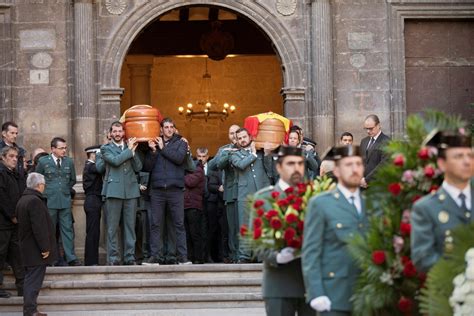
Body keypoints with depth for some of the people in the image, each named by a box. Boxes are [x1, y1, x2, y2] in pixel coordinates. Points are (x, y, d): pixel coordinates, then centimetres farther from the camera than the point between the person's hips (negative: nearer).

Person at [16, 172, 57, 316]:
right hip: (36, 250, -10)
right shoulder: (35, 201, -19)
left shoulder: (22, 200, 13)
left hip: (27, 249, 10)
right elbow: (39, 227, -24)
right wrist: (45, 247, -20)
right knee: (33, 281, -7)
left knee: (31, 281, 15)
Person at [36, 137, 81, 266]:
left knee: (67, 229, 0)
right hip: (49, 201, -2)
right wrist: (46, 190, 5)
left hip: (65, 201, 2)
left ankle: (71, 258, 0)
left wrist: (66, 190, 11)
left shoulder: (69, 162, 7)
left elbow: (73, 180, 19)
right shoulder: (43, 162, -2)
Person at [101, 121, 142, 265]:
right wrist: (129, 150, -5)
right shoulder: (106, 148, 7)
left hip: (131, 190, 3)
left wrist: (133, 150, -2)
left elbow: (138, 168, 8)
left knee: (130, 226, 3)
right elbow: (115, 160, -12)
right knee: (112, 227, -3)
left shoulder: (131, 147, 17)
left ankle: (130, 257, 7)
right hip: (114, 190, -3)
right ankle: (113, 258, 1)